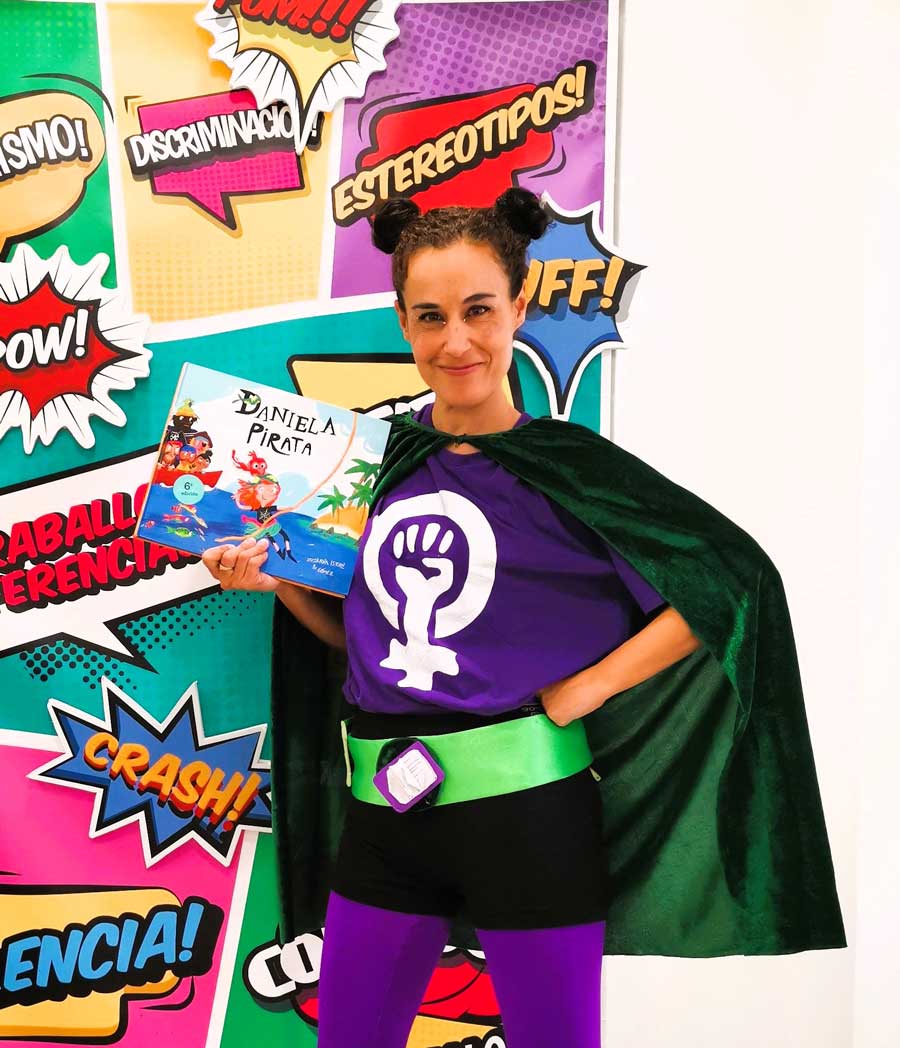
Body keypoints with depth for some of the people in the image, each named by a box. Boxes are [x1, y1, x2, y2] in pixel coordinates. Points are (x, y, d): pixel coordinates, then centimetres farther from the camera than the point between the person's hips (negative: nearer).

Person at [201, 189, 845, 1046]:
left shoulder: (566, 464, -7)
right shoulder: (383, 459, 6)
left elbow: (735, 576, -10)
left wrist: (581, 690, -13)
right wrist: (278, 581, -1)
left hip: (524, 805, -4)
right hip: (388, 805, 4)